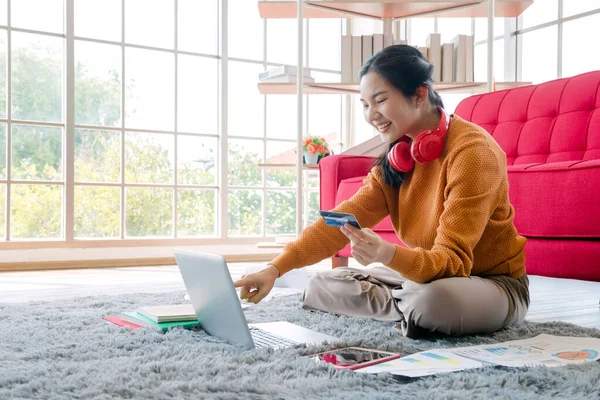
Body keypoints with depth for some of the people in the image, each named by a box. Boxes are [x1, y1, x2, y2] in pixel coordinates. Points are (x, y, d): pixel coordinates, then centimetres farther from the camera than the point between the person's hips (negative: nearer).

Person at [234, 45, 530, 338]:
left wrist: (389, 255, -48)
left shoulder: (472, 150, -24)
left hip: (495, 283, -5)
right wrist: (276, 268, -24)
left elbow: (453, 260, -29)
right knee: (321, 287, -3)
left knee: (434, 301, -39)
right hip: (430, 275, 6)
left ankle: (416, 313, -6)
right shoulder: (397, 157, -2)